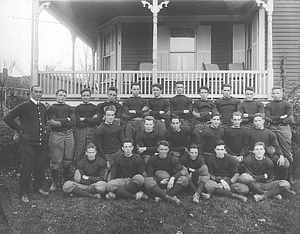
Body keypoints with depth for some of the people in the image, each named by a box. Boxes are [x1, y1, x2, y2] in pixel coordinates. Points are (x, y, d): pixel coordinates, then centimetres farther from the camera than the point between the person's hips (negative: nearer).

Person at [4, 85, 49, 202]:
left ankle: (38, 187, 28)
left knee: (40, 166, 11)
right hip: (28, 142, -5)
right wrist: (20, 129, -5)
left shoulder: (43, 107, 11)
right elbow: (7, 118, -7)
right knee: (26, 167, 0)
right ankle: (24, 193, 11)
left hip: (42, 141, 5)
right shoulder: (24, 106, -7)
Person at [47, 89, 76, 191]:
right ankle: (54, 182, 9)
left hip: (69, 134, 3)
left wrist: (60, 122, -5)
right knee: (56, 161, -4)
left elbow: (74, 122, 2)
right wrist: (67, 119, -4)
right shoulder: (51, 108, 6)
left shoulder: (69, 108, 16)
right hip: (56, 135, -3)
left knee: (68, 160, 4)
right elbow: (53, 122, -8)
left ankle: (65, 181, 19)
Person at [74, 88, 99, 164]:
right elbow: (78, 123, -3)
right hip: (80, 133, -1)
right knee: (78, 156, -4)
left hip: (92, 132, 1)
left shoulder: (94, 107, 14)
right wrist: (91, 120, -4)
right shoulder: (78, 108, 9)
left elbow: (97, 121, -1)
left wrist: (84, 119, -4)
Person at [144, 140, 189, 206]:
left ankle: (161, 197, -35)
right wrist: (160, 181, -17)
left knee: (184, 179, -24)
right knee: (148, 181, -32)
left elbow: (181, 170, -10)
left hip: (171, 185, 1)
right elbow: (150, 175, -3)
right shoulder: (152, 159, 0)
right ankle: (170, 198, -46)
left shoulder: (173, 159, 2)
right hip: (158, 184, -1)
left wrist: (173, 178, -27)